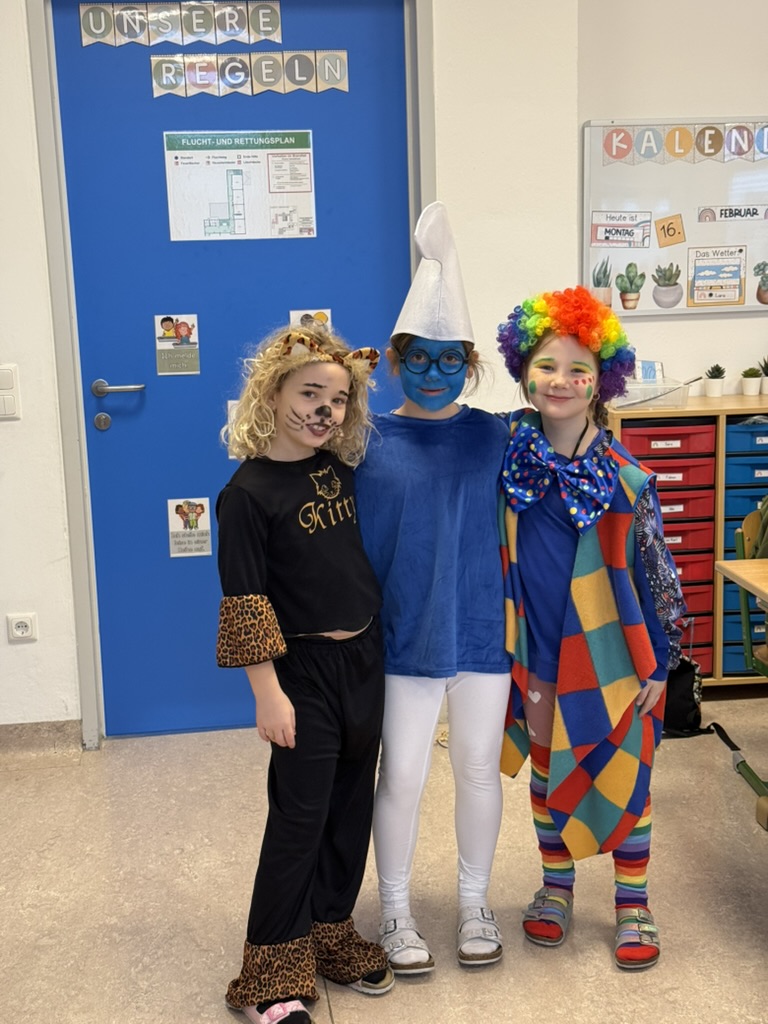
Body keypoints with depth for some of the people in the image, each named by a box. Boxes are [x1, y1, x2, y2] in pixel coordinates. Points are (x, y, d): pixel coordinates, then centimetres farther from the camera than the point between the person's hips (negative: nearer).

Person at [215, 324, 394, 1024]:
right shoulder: (249, 492, -14)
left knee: (352, 807, 15)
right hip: (305, 670, -7)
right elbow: (244, 603, -15)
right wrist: (268, 693, -17)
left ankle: (330, 935, 32)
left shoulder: (340, 468, 4)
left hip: (364, 658, 7)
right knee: (300, 816, 0)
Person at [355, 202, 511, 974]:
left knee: (479, 769, 14)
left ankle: (474, 901, 36)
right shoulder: (370, 442, -6)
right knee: (401, 775, 9)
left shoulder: (492, 437, -2)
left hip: (481, 628, 2)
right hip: (404, 635, -1)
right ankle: (395, 909, 30)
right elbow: (352, 545, -3)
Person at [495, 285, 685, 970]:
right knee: (547, 768, 16)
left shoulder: (625, 477, -11)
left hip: (610, 651, -2)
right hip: (537, 648, 2)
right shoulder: (507, 459, -5)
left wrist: (658, 662, -4)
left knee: (624, 774, 8)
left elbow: (652, 572, -5)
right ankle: (556, 886, 35)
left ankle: (633, 903, 26)